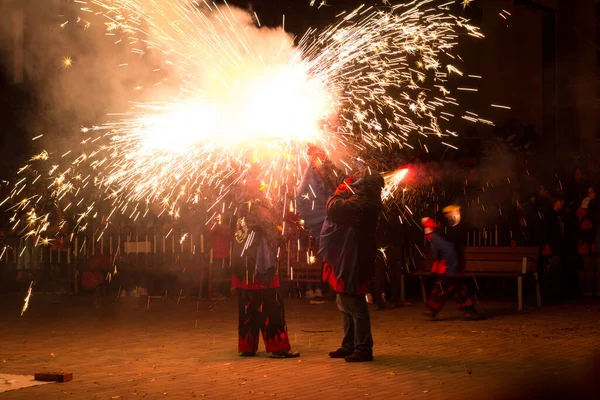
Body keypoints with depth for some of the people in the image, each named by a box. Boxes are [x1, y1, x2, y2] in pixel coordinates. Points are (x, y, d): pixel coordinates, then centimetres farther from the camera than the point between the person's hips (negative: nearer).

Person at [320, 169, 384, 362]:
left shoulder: (361, 203, -23)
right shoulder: (366, 201, 9)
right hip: (347, 261, 11)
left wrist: (340, 192, -14)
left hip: (352, 263, -11)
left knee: (355, 307, -4)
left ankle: (363, 349, 3)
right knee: (346, 306, 18)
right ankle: (349, 346, 26)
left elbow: (334, 207, -31)